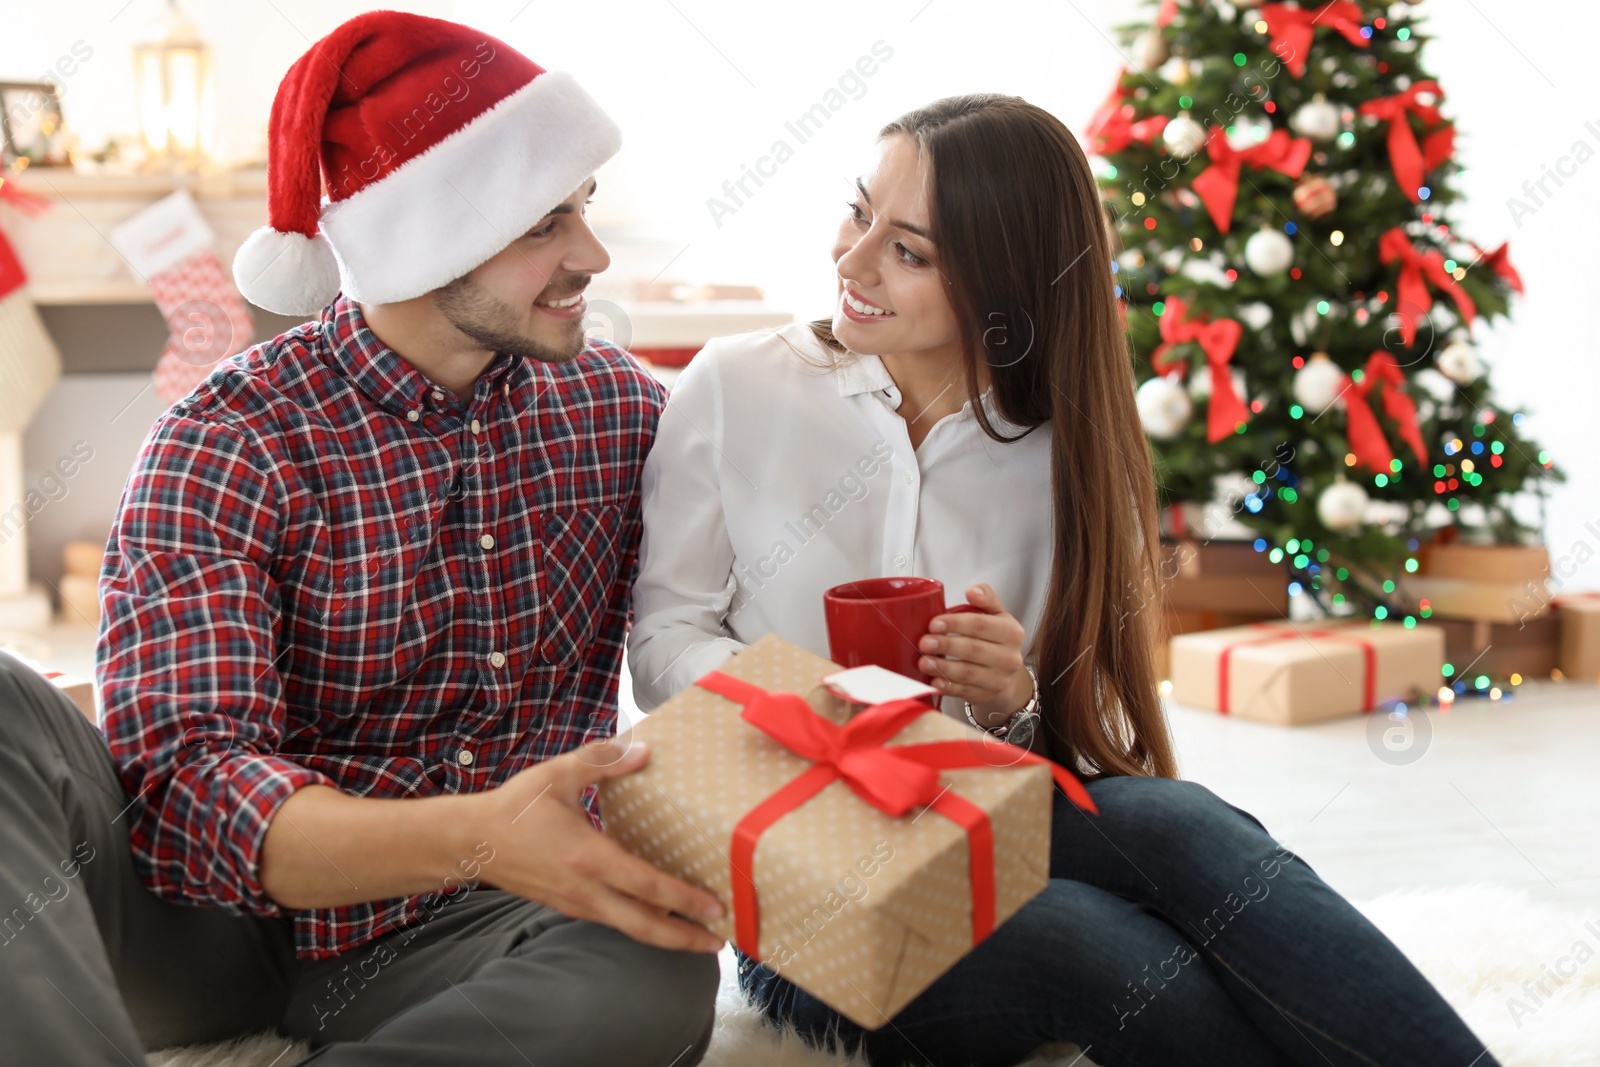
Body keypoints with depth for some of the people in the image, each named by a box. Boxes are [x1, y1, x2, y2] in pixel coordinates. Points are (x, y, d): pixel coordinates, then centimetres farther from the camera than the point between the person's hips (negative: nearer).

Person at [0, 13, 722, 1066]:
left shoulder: (620, 406, 3)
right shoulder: (230, 443, -11)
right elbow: (189, 777, -22)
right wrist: (474, 840, -40)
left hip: (440, 938, 3)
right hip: (223, 919, -3)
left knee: (657, 977, -33)